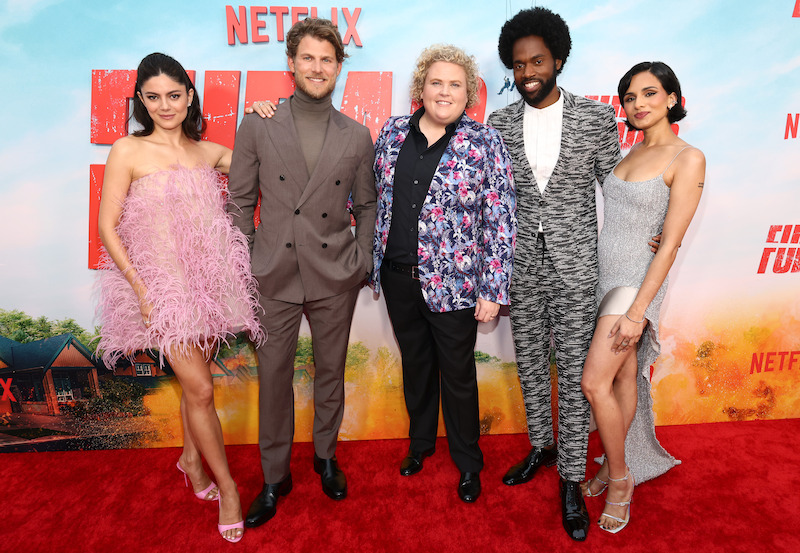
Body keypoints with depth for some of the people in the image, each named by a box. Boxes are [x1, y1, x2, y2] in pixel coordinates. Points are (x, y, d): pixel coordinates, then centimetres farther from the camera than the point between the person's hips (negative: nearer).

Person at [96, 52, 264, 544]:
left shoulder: (208, 151, 7)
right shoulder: (128, 151, -4)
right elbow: (108, 227, -4)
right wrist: (140, 288, -12)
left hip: (209, 279, 4)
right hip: (161, 284, -4)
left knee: (197, 376, 16)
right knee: (200, 389, -4)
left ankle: (192, 456, 41)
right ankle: (227, 486, 15)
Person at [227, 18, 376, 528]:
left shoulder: (357, 136, 4)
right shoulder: (257, 126, 1)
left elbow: (367, 204, 11)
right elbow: (241, 201, 3)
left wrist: (363, 260, 2)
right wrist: (247, 266, 0)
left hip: (336, 278, 1)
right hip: (275, 278, -1)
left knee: (331, 371, 14)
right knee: (274, 377, 8)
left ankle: (325, 455, 38)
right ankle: (275, 477, 27)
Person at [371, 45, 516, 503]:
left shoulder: (484, 142, -8)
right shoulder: (393, 132, 4)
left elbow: (501, 220, -10)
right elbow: (375, 195, 15)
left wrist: (493, 291, -12)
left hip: (453, 283, -4)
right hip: (398, 276, 4)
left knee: (457, 374, 10)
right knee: (415, 362, 20)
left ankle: (468, 463, 33)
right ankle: (421, 442, 43)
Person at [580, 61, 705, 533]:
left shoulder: (688, 159, -12)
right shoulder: (633, 152, 10)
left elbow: (671, 242, -15)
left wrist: (637, 310, -18)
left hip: (639, 279, -6)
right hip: (604, 273, 6)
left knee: (594, 382, -9)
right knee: (624, 376, 15)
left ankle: (619, 477, 12)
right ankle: (616, 465, 29)